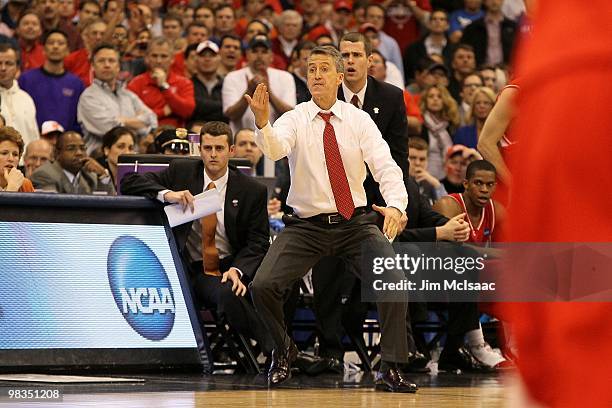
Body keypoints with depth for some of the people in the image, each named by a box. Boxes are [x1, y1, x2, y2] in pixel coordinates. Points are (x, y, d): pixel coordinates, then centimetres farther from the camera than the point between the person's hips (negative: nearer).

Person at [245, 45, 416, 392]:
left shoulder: (359, 120, 0)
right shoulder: (294, 120, -1)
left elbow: (386, 167, -12)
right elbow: (275, 149, -23)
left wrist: (395, 205, -32)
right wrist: (262, 123, -46)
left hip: (356, 223, 0)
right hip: (306, 225, 0)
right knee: (263, 286, -17)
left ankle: (392, 369, -10)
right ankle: (284, 351, 13)